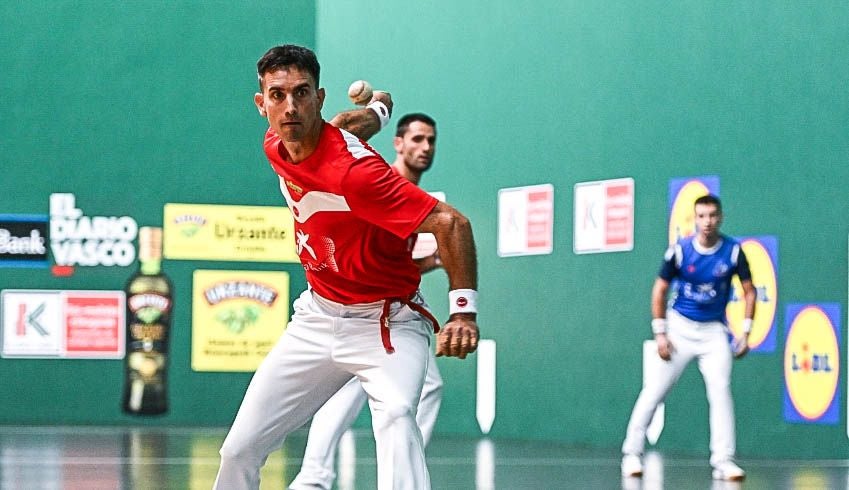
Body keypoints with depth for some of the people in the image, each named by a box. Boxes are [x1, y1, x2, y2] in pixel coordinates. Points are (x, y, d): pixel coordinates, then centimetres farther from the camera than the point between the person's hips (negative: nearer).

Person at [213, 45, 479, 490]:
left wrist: (463, 309, -39)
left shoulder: (353, 171, -28)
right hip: (317, 317, 7)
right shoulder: (275, 148, -5)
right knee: (239, 451, 6)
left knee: (395, 415, -37)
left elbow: (451, 223, -30)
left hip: (386, 324, -7)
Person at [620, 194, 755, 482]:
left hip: (714, 331, 1)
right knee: (655, 390, -2)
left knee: (721, 390, -12)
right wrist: (660, 334, -5)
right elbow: (659, 290, -1)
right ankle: (632, 453, 7)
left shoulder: (733, 252, -8)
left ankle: (723, 460, -11)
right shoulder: (679, 251, -11)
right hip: (679, 327, -1)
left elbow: (749, 291, 2)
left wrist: (745, 333, -5)